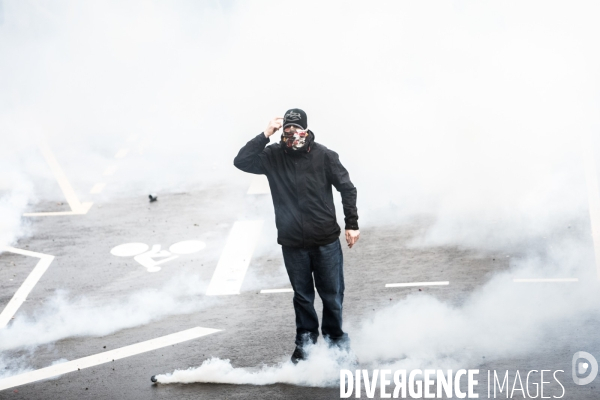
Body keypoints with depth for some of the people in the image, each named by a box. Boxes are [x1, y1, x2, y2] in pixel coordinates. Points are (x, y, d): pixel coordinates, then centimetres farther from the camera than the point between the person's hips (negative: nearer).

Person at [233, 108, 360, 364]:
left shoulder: (324, 156, -7)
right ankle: (305, 341, 29)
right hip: (293, 244, 1)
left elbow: (347, 188, -1)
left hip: (326, 241, -1)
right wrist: (265, 135, -17)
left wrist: (352, 224, -3)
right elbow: (241, 161, -12)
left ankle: (336, 338, 28)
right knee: (302, 296, 14)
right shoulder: (273, 156, -2)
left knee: (332, 295, 8)